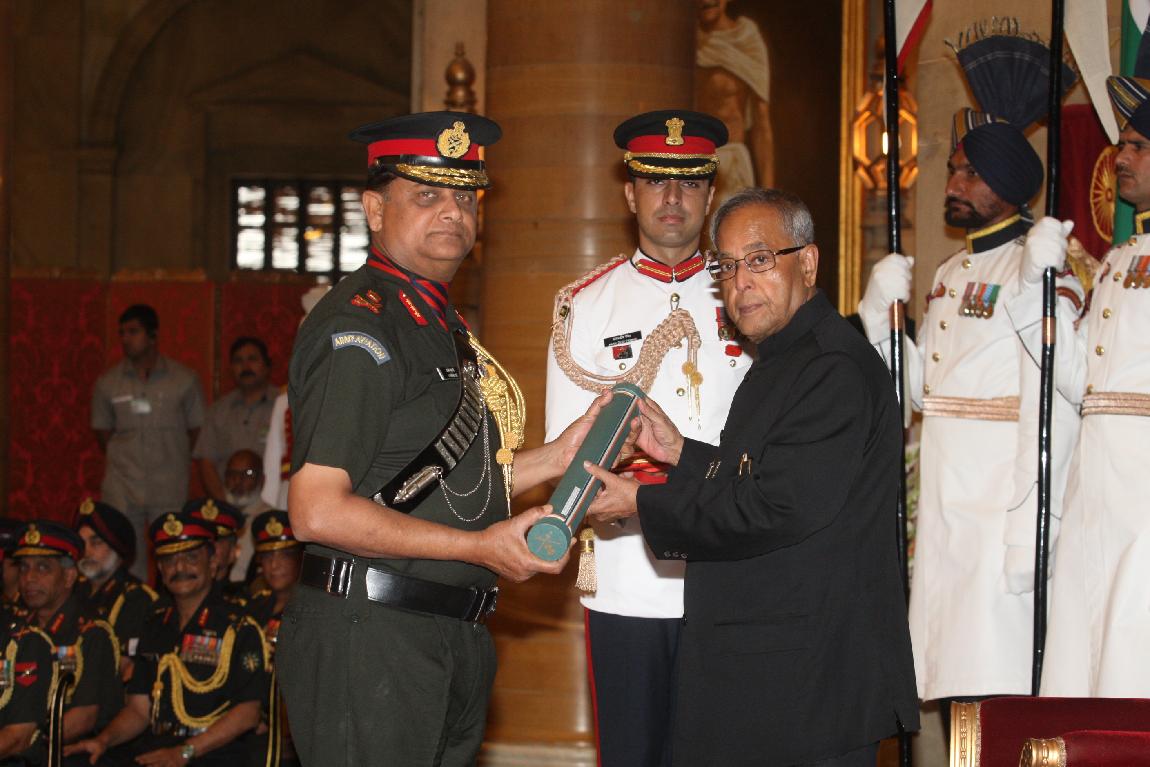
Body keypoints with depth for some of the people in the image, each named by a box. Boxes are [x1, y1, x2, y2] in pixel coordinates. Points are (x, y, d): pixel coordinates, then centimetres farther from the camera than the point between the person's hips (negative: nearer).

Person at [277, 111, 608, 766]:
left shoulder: (436, 322, 16)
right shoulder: (360, 324, -14)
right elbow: (318, 511, -21)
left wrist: (557, 457, 9)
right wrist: (480, 547, -18)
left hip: (450, 639, 10)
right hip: (370, 643, -10)